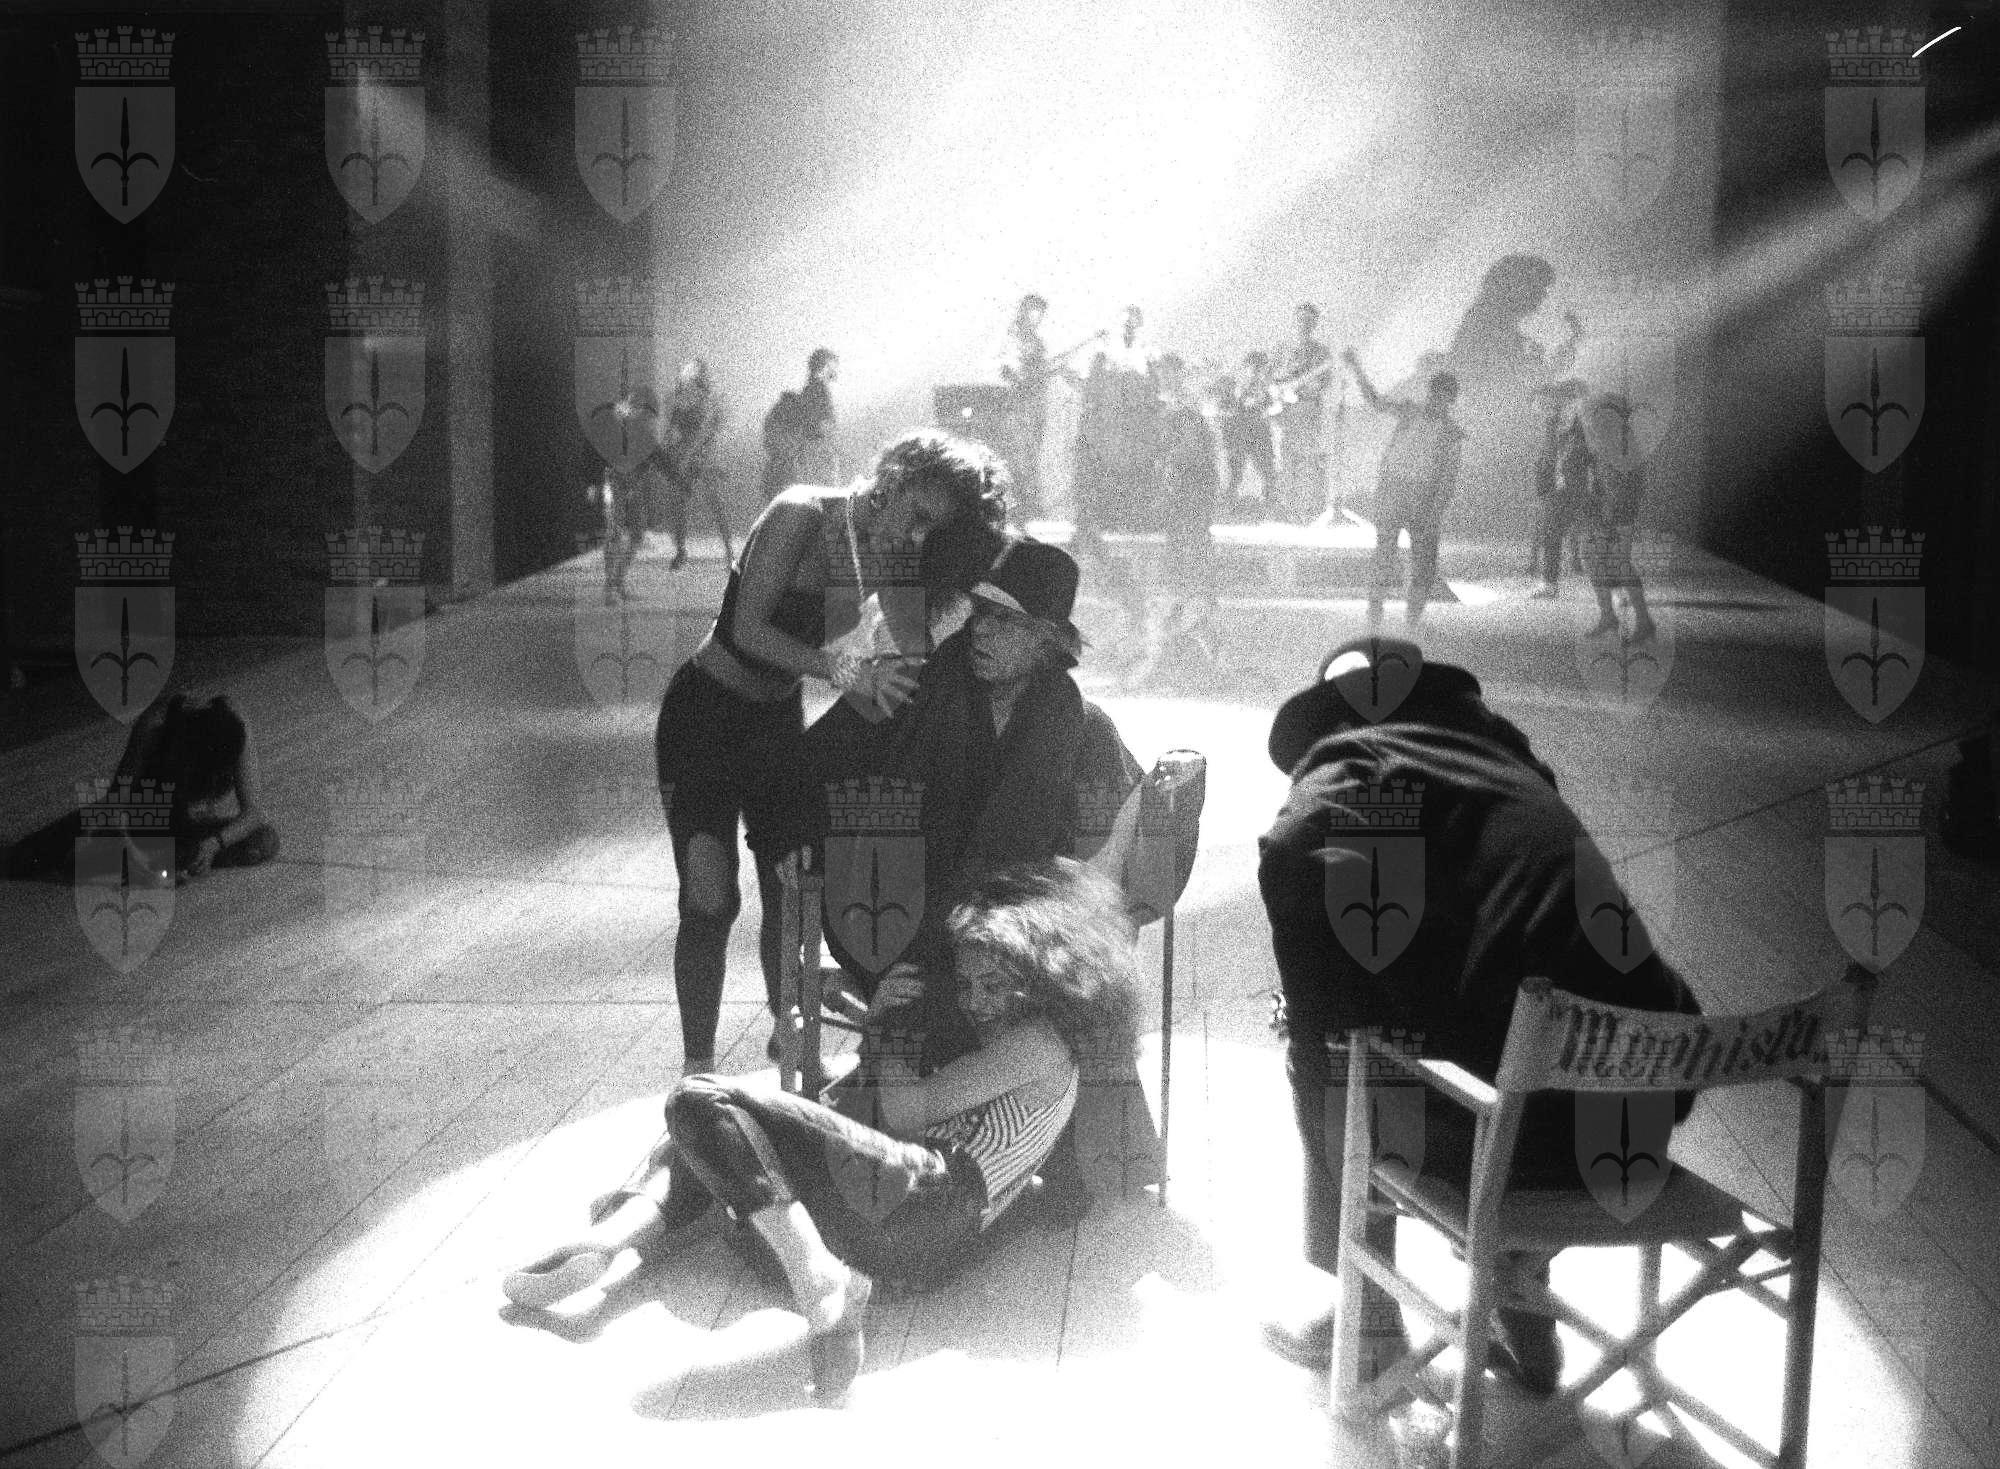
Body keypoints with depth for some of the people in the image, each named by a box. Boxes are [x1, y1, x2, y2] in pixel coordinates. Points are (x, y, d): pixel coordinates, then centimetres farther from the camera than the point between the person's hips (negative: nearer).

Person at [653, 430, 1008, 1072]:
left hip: (780, 721, 6)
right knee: (710, 896, -11)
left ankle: (788, 1034, 29)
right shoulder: (801, 514, -22)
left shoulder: (889, 555, -4)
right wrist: (840, 669, -36)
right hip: (707, 713, -6)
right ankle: (698, 1072, -2)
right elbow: (747, 629, -26)